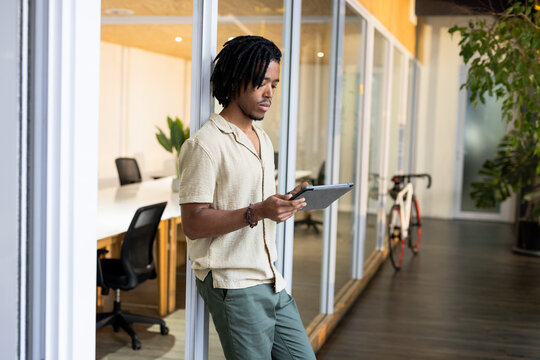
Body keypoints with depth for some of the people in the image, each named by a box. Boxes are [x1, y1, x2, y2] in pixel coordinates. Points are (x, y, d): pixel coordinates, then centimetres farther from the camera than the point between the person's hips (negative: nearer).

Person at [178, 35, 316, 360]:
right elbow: (193, 223, -18)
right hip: (233, 284, -8)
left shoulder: (264, 140, 17)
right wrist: (256, 212, -27)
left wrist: (287, 202, 1)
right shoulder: (206, 144, -12)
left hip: (270, 280, 8)